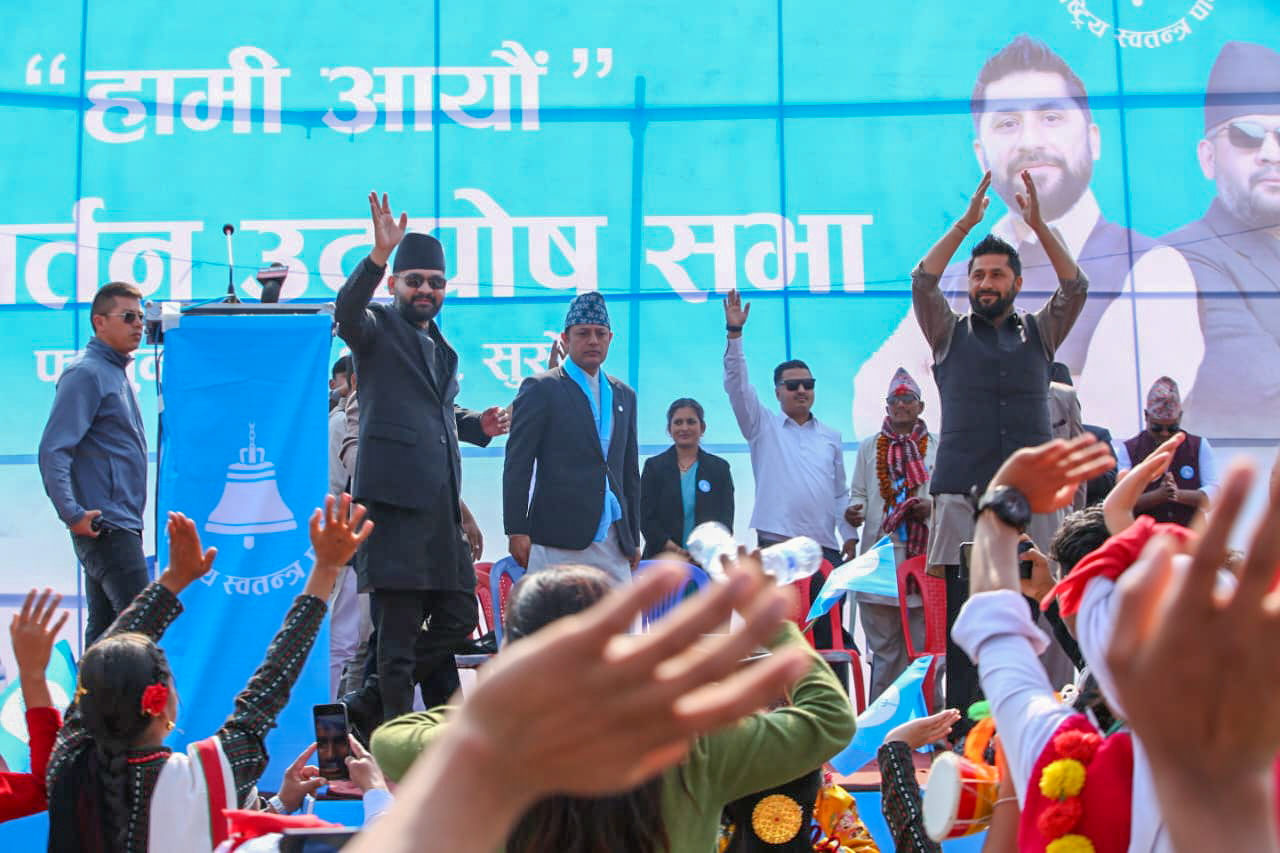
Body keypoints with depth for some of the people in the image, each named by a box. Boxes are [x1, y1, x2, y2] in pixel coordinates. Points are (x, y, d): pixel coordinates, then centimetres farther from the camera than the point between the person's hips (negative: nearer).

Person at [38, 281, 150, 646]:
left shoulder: (115, 372, 17)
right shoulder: (85, 373, -11)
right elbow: (52, 451, -18)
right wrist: (72, 515, -23)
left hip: (121, 526, 9)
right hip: (106, 527, -9)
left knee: (106, 626, 12)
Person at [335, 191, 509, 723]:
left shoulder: (440, 346, 22)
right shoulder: (378, 329, 0)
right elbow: (347, 311, -23)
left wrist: (475, 424, 15)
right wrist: (378, 255, -38)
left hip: (441, 504, 8)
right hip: (395, 500, -8)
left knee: (458, 617, 11)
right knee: (398, 632, -3)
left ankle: (380, 697, 27)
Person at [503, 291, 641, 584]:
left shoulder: (624, 395, 18)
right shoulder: (540, 389, 1)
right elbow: (517, 464, -3)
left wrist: (634, 538, 18)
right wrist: (516, 530, -10)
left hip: (614, 543, 5)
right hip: (558, 539, -5)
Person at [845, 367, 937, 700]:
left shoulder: (938, 447, 9)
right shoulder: (869, 447, 15)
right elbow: (858, 492, 14)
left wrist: (933, 506, -11)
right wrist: (853, 510, -7)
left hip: (925, 555, -1)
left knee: (925, 643, -1)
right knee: (884, 647, 7)